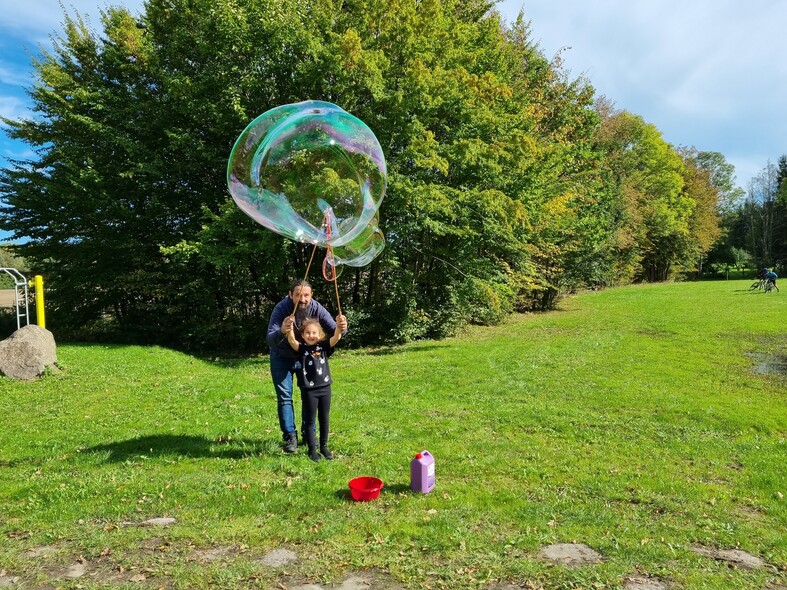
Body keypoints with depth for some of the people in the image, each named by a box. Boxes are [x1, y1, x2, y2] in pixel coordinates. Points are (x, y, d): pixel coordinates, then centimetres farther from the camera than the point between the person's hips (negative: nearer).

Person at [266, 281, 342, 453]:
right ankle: (290, 437, 11)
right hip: (282, 358, -2)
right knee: (284, 397, 0)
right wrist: (282, 331, -64)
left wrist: (341, 328, -50)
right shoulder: (281, 309, -33)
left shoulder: (316, 308, -26)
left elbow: (333, 331, -25)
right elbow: (270, 341, -41)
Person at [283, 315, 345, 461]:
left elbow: (336, 337, -15)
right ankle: (312, 450, 17)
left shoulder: (324, 347, 1)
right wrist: (289, 329, -46)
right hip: (308, 390, -3)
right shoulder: (301, 349, -4)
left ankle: (324, 447, 29)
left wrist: (339, 326, -37)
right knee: (310, 421, 7)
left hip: (325, 388, 3)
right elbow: (291, 341, -24)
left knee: (325, 419, 14)